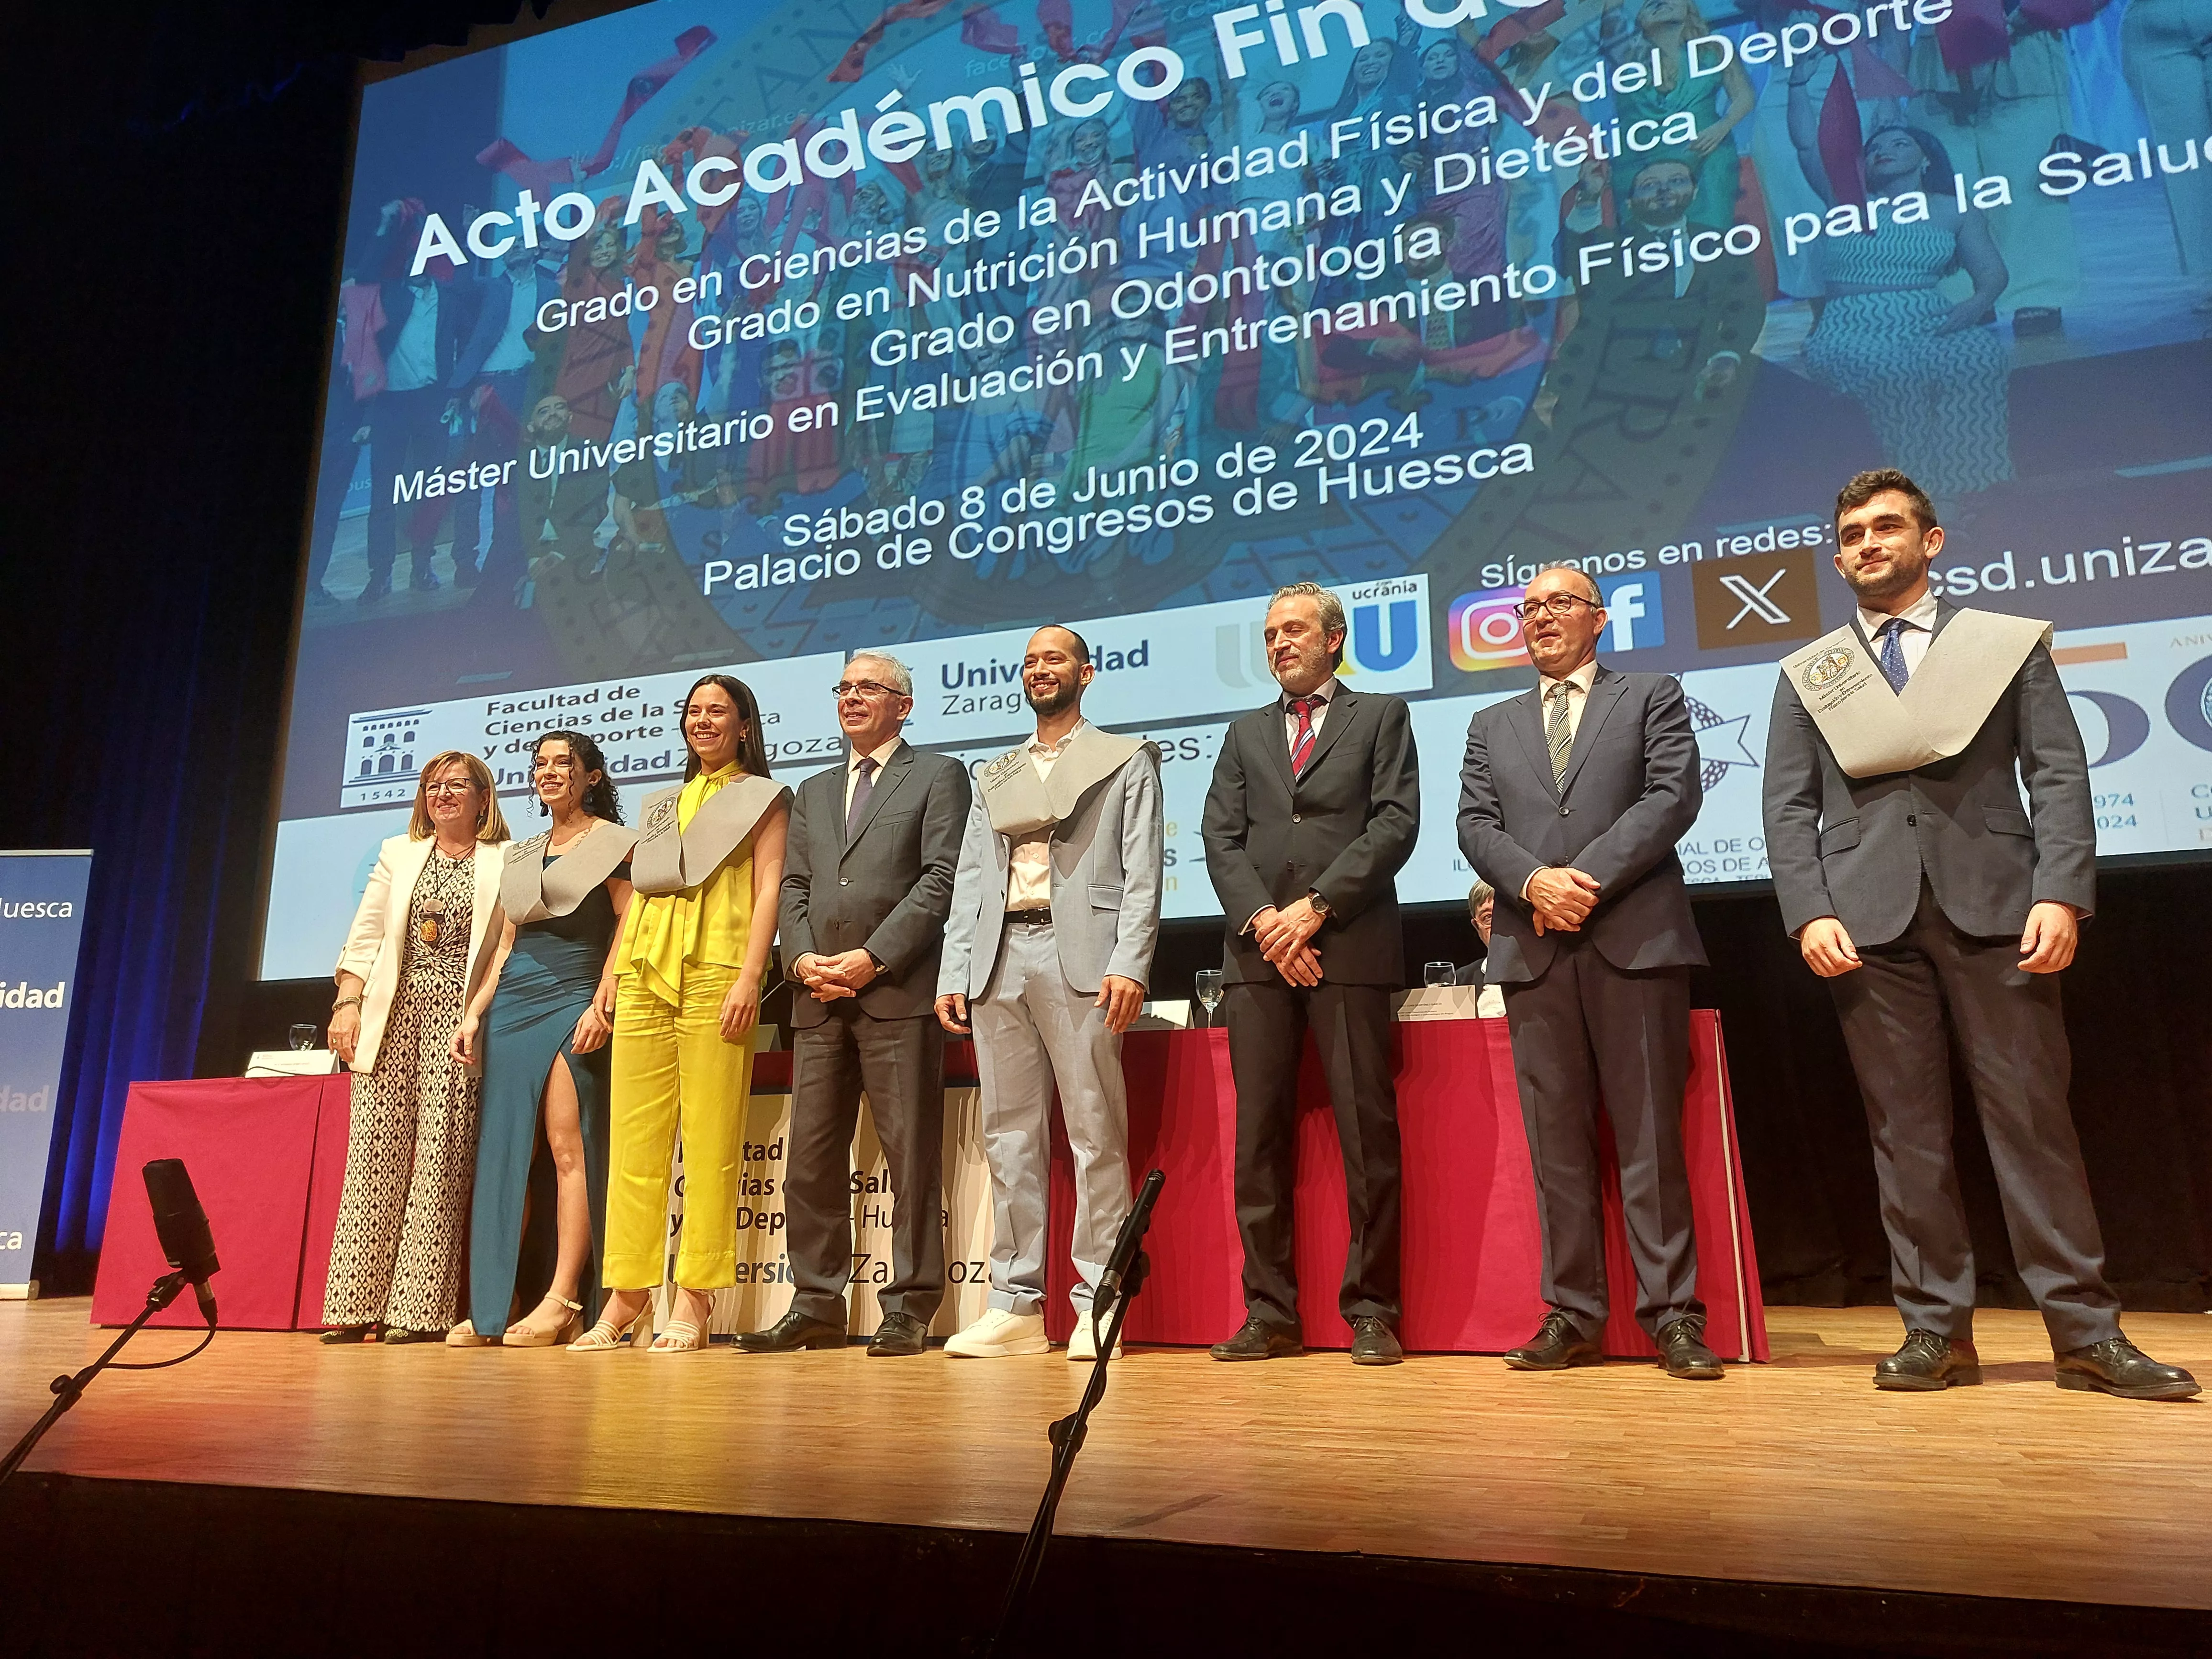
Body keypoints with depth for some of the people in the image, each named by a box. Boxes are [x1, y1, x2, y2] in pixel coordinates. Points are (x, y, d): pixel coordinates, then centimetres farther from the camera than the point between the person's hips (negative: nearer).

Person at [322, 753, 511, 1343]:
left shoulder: (506, 863, 7)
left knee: (442, 1157, -7)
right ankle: (357, 1304, 3)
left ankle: (421, 1309, -3)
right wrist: (348, 1002, 3)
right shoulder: (397, 854, 19)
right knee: (375, 1151, -1)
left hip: (458, 1015, -3)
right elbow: (365, 935, 15)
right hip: (393, 1013, 3)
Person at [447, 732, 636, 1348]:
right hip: (511, 1006, 7)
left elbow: (628, 928, -6)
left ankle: (561, 1303, -9)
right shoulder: (520, 855, 21)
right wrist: (474, 1013, 10)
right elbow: (506, 944, 21)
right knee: (503, 1152, 2)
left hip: (571, 1004, -6)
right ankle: (492, 1308, 5)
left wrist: (602, 1005, -16)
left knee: (569, 1150, -10)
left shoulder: (613, 843, 2)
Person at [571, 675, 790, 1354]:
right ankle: (626, 1294, 6)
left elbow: (769, 887, 0)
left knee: (709, 1139, -7)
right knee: (633, 1139, 1)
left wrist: (750, 976, -13)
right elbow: (640, 892, 23)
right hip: (645, 969, 5)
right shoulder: (661, 803, 26)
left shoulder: (762, 797, 11)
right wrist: (610, 981, 13)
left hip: (714, 969, -5)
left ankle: (695, 1301, -4)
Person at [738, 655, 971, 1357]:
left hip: (899, 990, -5)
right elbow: (793, 886, 17)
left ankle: (909, 1309, 3)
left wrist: (874, 958, -12)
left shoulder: (937, 776, 7)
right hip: (819, 997, 6)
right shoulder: (812, 792, 25)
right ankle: (816, 1306, 15)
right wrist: (802, 958, -2)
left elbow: (941, 878, -5)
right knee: (811, 1155, 6)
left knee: (911, 1152, -4)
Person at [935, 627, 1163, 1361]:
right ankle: (1017, 1304, 11)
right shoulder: (993, 777, 24)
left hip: (1079, 954, -4)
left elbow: (1141, 872, 1)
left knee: (1096, 1135, -5)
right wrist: (953, 974, 6)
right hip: (998, 959, 5)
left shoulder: (1127, 760, 11)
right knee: (1009, 1137, 5)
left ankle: (1099, 1303, 2)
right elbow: (969, 879, 17)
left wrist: (1129, 965, -12)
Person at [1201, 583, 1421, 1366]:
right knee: (1260, 1135, 2)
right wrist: (1263, 919, -7)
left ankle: (1372, 1310, 5)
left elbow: (1396, 823, -1)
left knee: (1367, 1132, -3)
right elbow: (1221, 839, 10)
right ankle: (1270, 1311, 9)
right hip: (1257, 952, 3)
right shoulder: (1245, 734, 22)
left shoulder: (1382, 716, 12)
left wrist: (1315, 906, -10)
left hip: (1350, 947, -3)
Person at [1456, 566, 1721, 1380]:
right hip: (1534, 949, 3)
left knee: (1651, 1134, -2)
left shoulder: (1653, 698, 13)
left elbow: (1673, 796, -2)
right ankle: (1572, 1317, 9)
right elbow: (1476, 825, 9)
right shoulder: (1492, 726, 22)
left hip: (1636, 940, -3)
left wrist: (1589, 877, -12)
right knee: (1556, 1141, 3)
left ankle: (1673, 1314, 4)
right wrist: (1534, 881, -11)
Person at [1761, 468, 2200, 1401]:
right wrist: (1810, 913, -7)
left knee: (2032, 1115, -1)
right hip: (1869, 920, 1)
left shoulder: (2010, 642, 12)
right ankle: (1938, 1331, 9)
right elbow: (1789, 808, 7)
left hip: (1992, 906, -1)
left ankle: (2085, 1333, 8)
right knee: (1904, 1129, 2)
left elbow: (2059, 774, 3)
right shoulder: (1807, 674, 15)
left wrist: (2062, 894, -10)